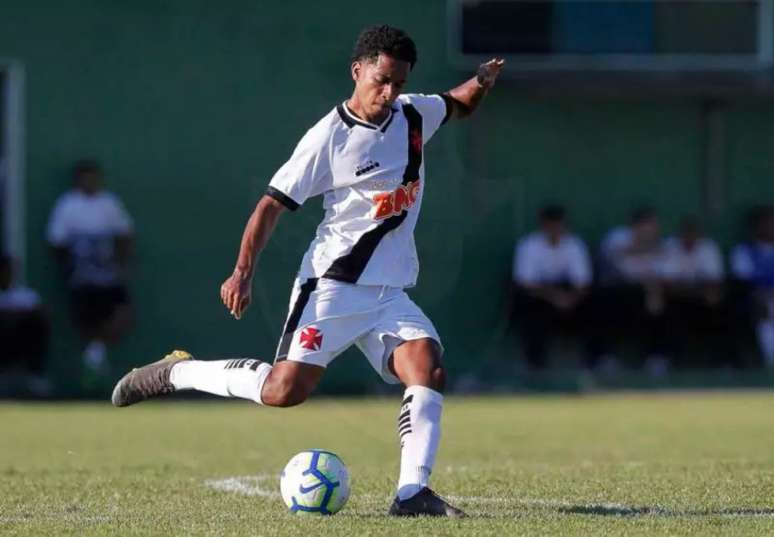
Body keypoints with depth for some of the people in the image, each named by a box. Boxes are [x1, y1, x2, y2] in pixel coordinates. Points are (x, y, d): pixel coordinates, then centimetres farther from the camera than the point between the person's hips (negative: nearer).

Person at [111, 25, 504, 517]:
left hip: (391, 292, 6)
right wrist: (244, 271, -17)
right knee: (284, 391, -15)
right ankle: (175, 373, 5)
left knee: (430, 370, -18)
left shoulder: (412, 115, 8)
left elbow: (459, 106, 29)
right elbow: (273, 203, -8)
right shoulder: (329, 137, -10)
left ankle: (412, 493, -22)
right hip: (332, 286, -6)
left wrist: (483, 81, 5)